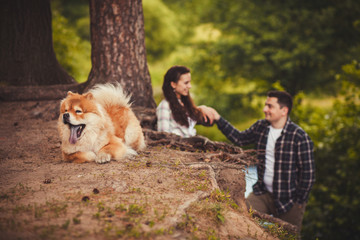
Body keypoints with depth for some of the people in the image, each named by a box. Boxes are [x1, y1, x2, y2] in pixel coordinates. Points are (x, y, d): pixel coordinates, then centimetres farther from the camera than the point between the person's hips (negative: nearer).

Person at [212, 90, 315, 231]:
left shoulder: (299, 137, -15)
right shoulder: (260, 127, 3)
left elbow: (308, 174, -12)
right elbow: (239, 139, 20)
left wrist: (299, 202, -8)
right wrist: (218, 119, 13)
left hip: (288, 200, -4)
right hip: (263, 193, 5)